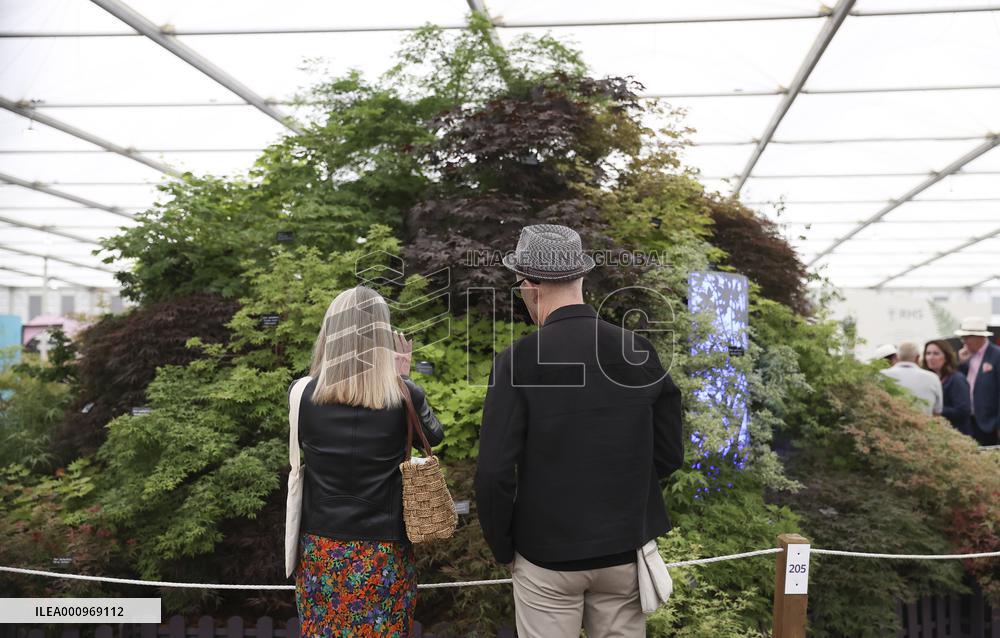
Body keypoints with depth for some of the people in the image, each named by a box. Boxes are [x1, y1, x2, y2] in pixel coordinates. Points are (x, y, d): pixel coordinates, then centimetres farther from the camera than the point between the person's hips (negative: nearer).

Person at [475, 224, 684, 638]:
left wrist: (503, 549, 0)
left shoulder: (518, 360, -15)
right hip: (625, 550, 3)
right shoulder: (639, 351, -4)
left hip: (547, 556, -3)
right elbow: (669, 453, 3)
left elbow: (494, 472, -16)